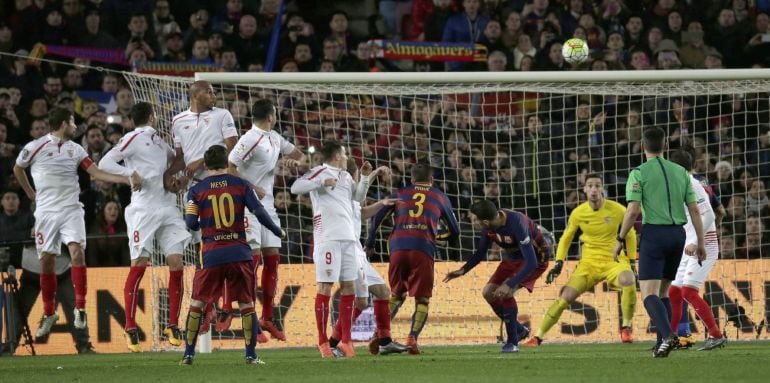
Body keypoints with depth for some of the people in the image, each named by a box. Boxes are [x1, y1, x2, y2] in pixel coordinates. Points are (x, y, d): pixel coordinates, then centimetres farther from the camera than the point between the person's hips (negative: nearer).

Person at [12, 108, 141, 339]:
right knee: (47, 261, 0)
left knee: (77, 251, -18)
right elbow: (18, 168, 15)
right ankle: (49, 313, 15)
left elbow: (97, 173, 4)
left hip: (71, 210, 2)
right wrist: (31, 194, 15)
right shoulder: (36, 147, -1)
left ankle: (80, 307, -15)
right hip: (46, 213, -1)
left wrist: (127, 180, -7)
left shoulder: (75, 150, 9)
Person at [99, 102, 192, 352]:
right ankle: (130, 329, -3)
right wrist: (131, 174, -18)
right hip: (144, 208, -7)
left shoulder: (159, 141, 19)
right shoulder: (134, 138, -2)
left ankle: (173, 326, 4)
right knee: (138, 266, -7)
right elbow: (105, 163, -9)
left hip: (168, 208, 7)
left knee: (176, 263, -2)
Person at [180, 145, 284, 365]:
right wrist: (279, 232, 12)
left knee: (197, 304, 9)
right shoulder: (241, 186, 3)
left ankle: (189, 354, 7)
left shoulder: (196, 190, 2)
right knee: (246, 304, 8)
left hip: (210, 255, 0)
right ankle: (251, 354, 4)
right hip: (239, 253, 0)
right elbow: (260, 213, -3)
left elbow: (191, 224, -3)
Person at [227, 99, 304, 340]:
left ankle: (267, 318, 12)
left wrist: (294, 160, 4)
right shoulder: (251, 139, -15)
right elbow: (229, 168, -21)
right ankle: (227, 310, -10)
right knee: (253, 256, -15)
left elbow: (297, 153, 27)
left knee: (272, 258, 6)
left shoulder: (274, 138, 12)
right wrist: (252, 188, -22)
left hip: (268, 206, 9)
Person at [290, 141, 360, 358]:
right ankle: (323, 342, -4)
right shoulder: (320, 172, -3)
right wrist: (322, 182, -26)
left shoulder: (346, 177, 21)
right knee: (325, 286, -6)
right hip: (328, 238, -8)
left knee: (349, 286, 7)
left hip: (347, 237, 8)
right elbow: (296, 187, -18)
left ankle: (345, 340, 12)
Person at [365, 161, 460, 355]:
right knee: (422, 300, 5)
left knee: (396, 295, 18)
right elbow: (455, 232, 28)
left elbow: (376, 217, 13)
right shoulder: (440, 197, 21)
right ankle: (412, 338, -15)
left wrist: (369, 244, 21)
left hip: (398, 246, 2)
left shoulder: (400, 193, 22)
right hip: (423, 249, -2)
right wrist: (439, 237, 47)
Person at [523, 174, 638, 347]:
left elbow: (630, 235, 8)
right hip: (589, 262, 2)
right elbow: (566, 238, 11)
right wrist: (559, 262, 0)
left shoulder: (618, 211, -8)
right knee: (565, 298, -11)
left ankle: (626, 328, -12)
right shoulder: (578, 213, -3)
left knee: (628, 281, -34)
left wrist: (631, 262, 8)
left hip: (614, 261, -2)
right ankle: (538, 336, 1)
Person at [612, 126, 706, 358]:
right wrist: (700, 243, 15)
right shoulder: (680, 172, 11)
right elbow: (694, 210, 9)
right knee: (663, 291, 19)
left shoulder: (639, 173, -4)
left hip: (654, 233, -5)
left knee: (649, 293, -9)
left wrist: (620, 240, -2)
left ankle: (667, 336, -31)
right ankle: (663, 343, 13)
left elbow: (633, 211, -11)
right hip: (677, 234, 5)